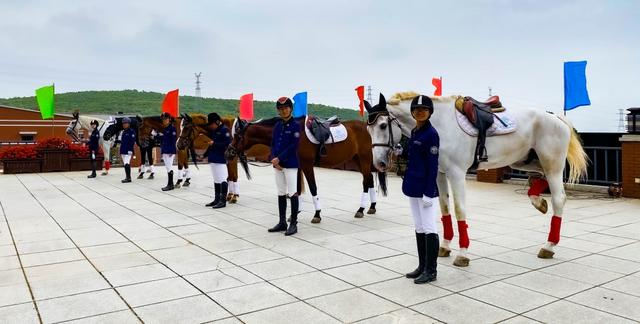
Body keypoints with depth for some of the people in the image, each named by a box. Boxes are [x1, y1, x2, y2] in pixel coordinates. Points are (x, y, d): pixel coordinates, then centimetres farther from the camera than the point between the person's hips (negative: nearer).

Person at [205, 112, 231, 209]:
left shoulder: (224, 130, -11)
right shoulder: (213, 131, 15)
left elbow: (227, 143, -19)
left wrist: (214, 144, -19)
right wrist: (206, 154, 12)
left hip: (221, 159, -9)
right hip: (213, 159, 9)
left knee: (222, 180, -6)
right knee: (216, 180, 15)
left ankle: (223, 201, -2)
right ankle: (217, 199, 23)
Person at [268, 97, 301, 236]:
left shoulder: (295, 126, -7)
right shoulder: (277, 126, 11)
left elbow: (293, 146, -14)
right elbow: (273, 144, 10)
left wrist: (279, 159, -17)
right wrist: (273, 159, -7)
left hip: (291, 164, -6)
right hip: (278, 165, 6)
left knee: (292, 193, -3)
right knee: (281, 194, 12)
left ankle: (293, 224, 4)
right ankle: (282, 223, 21)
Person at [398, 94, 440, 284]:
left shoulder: (431, 134, -13)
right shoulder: (414, 132, 11)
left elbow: (433, 165, -16)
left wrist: (429, 193, -19)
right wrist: (401, 152, 1)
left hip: (426, 188, -9)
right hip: (413, 188, 9)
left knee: (429, 229, 0)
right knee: (419, 228, 15)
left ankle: (431, 271, 9)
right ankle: (422, 266, 26)